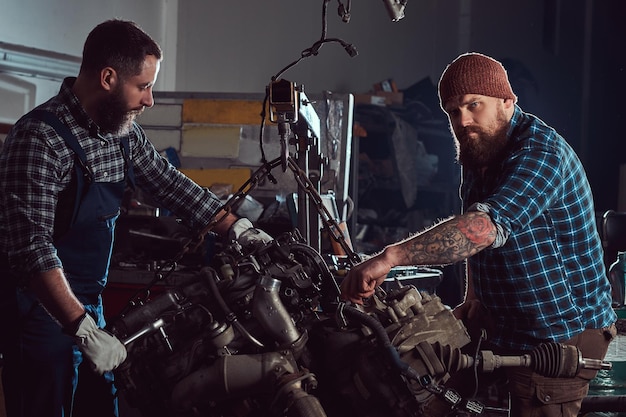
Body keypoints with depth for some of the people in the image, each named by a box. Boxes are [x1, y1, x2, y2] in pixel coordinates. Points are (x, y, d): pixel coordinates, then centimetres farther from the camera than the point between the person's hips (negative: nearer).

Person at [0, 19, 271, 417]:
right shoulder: (40, 138, -22)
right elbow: (32, 248, -28)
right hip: (40, 307, -8)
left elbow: (169, 182, 19)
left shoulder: (123, 131, 5)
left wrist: (239, 229, 12)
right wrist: (85, 330, -33)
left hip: (87, 303, 8)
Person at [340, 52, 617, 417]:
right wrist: (474, 298, 6)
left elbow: (485, 226, -39)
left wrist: (390, 257, -45)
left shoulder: (540, 153, -23)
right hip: (509, 332, 9)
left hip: (562, 336, -9)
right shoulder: (476, 154, 9)